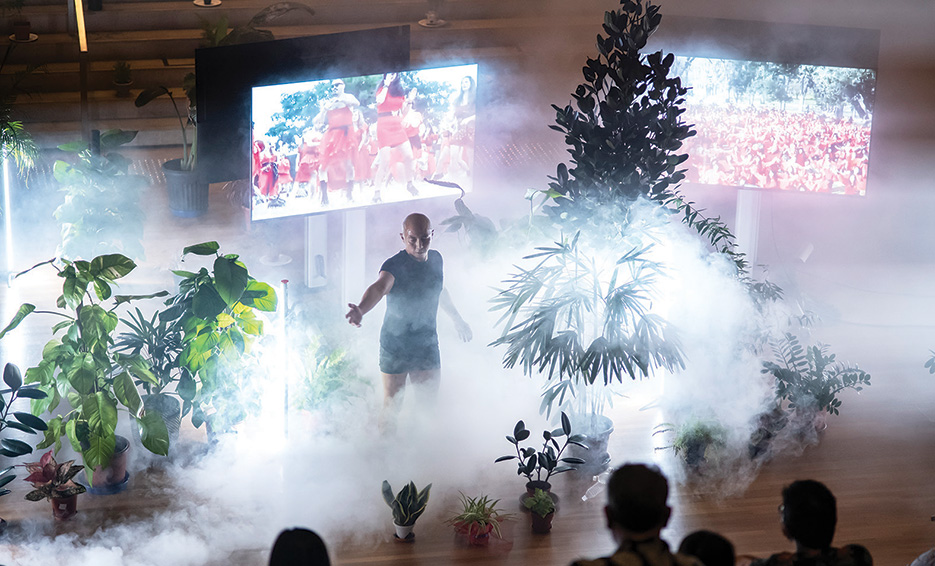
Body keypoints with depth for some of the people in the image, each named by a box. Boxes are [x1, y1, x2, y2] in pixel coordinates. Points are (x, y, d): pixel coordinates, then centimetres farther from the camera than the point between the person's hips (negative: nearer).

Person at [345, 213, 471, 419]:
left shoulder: (436, 259, 0)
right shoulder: (395, 265, -20)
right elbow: (378, 288, -42)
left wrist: (457, 319, 36)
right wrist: (360, 310, -64)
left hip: (427, 345, 5)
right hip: (395, 346, -5)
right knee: (392, 407, 0)